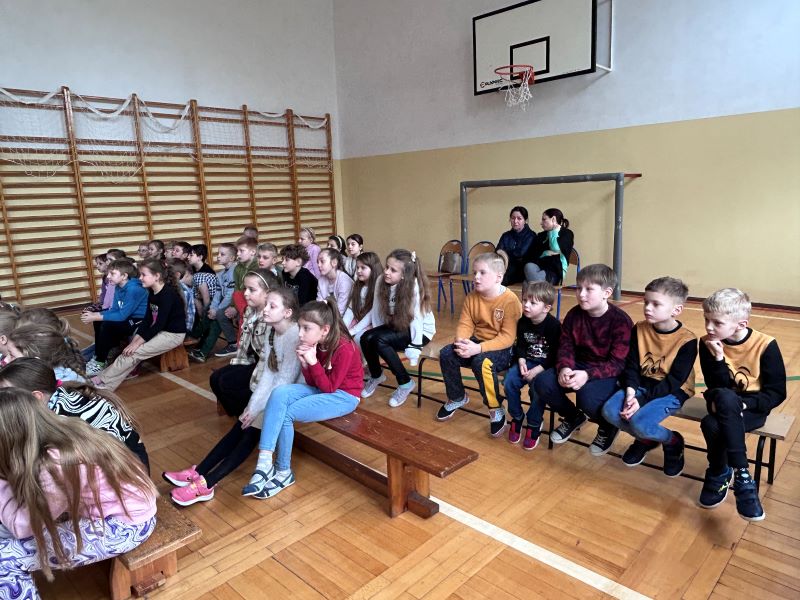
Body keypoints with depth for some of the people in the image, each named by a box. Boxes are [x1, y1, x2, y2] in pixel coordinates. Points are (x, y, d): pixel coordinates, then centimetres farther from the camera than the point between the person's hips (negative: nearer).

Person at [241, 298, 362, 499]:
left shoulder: (344, 348, -23)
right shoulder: (314, 344, -2)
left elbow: (329, 387, -18)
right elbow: (313, 383, 2)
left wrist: (313, 362, -27)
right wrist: (305, 364, -17)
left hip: (343, 396, -7)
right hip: (321, 389, 7)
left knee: (285, 414, -19)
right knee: (279, 393, -20)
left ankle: (283, 471, 0)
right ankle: (264, 461, -26)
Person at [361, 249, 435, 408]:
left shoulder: (413, 286, -27)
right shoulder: (381, 281, -12)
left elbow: (416, 318, -27)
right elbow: (376, 311, -6)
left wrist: (414, 348, -27)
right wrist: (376, 332, -6)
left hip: (421, 331, -5)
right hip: (395, 326, 6)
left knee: (380, 341, -28)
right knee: (366, 338, -19)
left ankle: (405, 383, -8)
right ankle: (376, 375, 12)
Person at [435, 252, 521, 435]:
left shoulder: (510, 300, -19)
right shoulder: (472, 297, 0)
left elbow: (507, 338, -23)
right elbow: (465, 324, 0)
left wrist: (478, 348, -32)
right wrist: (461, 341, -24)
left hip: (503, 348, -6)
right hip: (476, 342, 7)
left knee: (481, 361, -35)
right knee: (446, 353, -14)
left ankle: (496, 410, -13)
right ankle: (457, 397, 11)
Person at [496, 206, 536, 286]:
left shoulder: (531, 236, 4)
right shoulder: (506, 236, 18)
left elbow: (521, 253, -9)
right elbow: (497, 253, 5)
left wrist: (504, 253, 3)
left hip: (521, 271, -4)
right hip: (505, 267, 4)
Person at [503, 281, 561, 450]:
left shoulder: (553, 325, -16)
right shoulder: (522, 322, 1)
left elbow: (555, 354, -15)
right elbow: (520, 345, 8)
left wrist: (538, 369, -23)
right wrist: (521, 361, -12)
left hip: (547, 365, -5)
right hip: (527, 361, 5)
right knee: (509, 382, -19)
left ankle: (534, 425, -8)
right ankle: (517, 418, 4)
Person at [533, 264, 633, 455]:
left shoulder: (621, 320, -16)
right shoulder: (574, 314, -1)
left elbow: (618, 363, -19)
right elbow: (565, 346, 0)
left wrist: (588, 375, -34)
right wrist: (564, 368, -23)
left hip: (608, 373, -5)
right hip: (578, 366, 5)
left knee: (588, 398, -36)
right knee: (542, 383, -19)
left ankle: (608, 427, 5)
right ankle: (573, 417, 13)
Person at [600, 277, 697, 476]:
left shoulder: (686, 340, -13)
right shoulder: (639, 329, 0)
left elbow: (674, 381, -17)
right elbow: (631, 365, 0)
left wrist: (642, 399, -24)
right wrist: (630, 392, -18)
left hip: (672, 392, -5)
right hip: (642, 385, 5)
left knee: (639, 422, -29)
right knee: (609, 411, -19)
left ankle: (672, 442, 6)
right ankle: (645, 439, 10)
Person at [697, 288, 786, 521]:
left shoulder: (765, 345, -11)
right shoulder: (708, 344, -6)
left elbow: (777, 393, -8)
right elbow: (716, 386, -9)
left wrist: (743, 403, -22)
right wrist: (718, 358, -25)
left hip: (752, 407, -2)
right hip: (723, 406, 2)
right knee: (712, 426, -34)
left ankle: (718, 474, -18)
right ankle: (740, 474, -13)